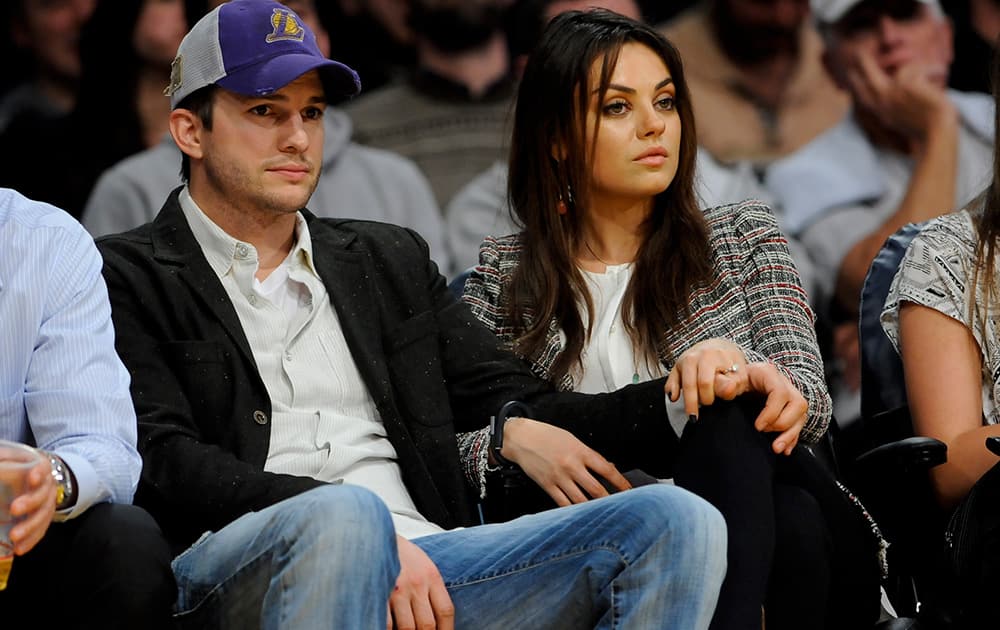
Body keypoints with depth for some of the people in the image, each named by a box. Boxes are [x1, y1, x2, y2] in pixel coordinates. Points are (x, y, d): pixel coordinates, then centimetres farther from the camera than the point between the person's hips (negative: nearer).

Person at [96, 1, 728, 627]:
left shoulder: (390, 261, 27)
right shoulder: (128, 276, 9)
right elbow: (162, 460, -6)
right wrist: (375, 535, -17)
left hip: (422, 566, 5)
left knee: (677, 522, -17)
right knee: (343, 515, -40)